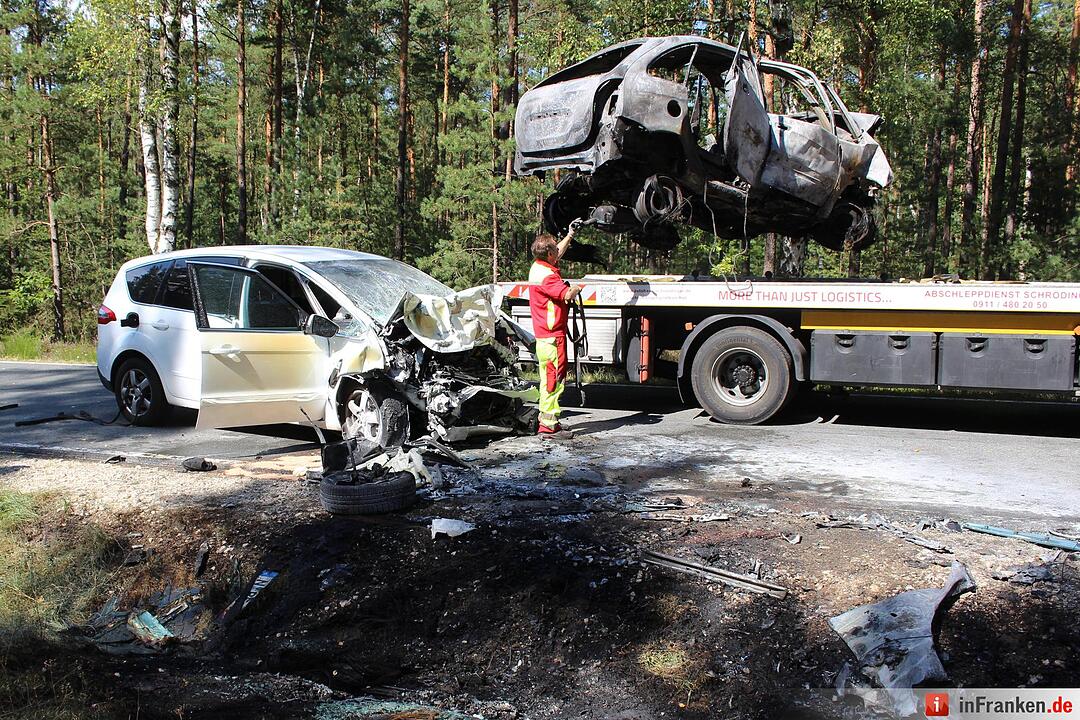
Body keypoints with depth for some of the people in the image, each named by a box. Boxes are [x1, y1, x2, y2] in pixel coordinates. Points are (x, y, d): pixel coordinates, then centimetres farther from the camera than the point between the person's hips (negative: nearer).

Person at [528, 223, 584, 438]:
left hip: (544, 336, 11)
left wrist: (570, 235, 34)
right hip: (552, 336, -11)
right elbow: (567, 295, -28)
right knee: (554, 380, -7)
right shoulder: (546, 275, -20)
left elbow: (558, 252, 31)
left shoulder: (538, 266, 11)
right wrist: (576, 288, -6)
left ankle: (547, 421, 22)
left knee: (549, 380, 15)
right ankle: (548, 425, -6)